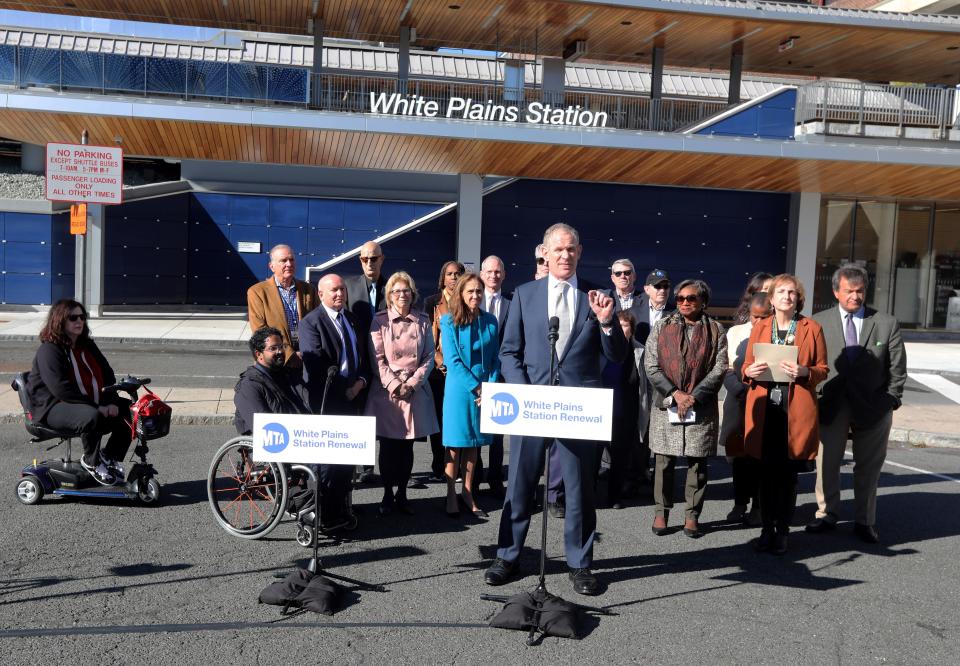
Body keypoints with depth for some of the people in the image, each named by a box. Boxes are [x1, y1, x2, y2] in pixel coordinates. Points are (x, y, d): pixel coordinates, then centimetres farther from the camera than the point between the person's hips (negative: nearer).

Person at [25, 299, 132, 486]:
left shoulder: (87, 345, 12)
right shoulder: (49, 350, -14)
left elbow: (107, 374, 12)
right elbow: (61, 389, -24)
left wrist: (111, 402, -7)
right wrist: (96, 407, -24)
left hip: (90, 403, 8)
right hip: (53, 406, -8)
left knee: (129, 411, -6)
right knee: (91, 417, -38)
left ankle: (109, 456, 8)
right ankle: (91, 462, -11)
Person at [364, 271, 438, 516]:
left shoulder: (423, 321, 7)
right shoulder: (380, 321, 1)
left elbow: (429, 357, 5)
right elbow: (377, 359, -3)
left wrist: (412, 383, -7)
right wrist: (395, 385, -12)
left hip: (415, 391, 2)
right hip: (386, 390, -2)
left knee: (407, 447, 6)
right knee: (388, 447, 2)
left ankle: (402, 495, 15)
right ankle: (387, 495, 12)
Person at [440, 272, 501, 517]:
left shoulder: (490, 320, 4)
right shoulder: (449, 321, -6)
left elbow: (495, 358, 6)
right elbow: (452, 360, -10)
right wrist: (476, 387, -15)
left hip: (484, 390, 3)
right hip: (459, 389, -3)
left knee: (473, 444, 10)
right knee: (455, 445, 1)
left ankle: (467, 493, 20)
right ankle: (451, 495, 11)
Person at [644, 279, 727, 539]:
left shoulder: (715, 330, 5)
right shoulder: (662, 327, 7)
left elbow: (719, 369, -2)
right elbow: (651, 365, 0)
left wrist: (694, 397, -11)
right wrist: (674, 393, -11)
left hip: (701, 407, 0)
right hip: (666, 404, 1)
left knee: (697, 462, 3)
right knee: (664, 461, 3)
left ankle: (692, 515, 12)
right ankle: (662, 511, 14)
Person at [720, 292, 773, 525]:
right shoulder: (735, 333, 8)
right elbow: (727, 369, 5)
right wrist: (742, 391, -8)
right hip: (738, 401, 3)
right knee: (738, 453, 5)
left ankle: (758, 507, 9)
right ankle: (740, 503, 15)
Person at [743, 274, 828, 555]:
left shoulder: (812, 328, 5)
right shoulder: (760, 327, 11)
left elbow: (823, 369, 7)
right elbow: (746, 366, 16)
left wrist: (804, 372, -14)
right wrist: (750, 371, -7)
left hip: (796, 410, -1)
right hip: (764, 408, 2)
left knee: (788, 474, 3)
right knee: (767, 471, 4)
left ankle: (782, 532, 13)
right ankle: (767, 529, 14)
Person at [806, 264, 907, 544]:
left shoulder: (887, 324, 1)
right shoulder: (818, 322, 1)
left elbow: (897, 368, 4)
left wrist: (891, 402, -2)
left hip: (873, 407, 0)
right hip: (831, 405, 0)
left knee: (868, 468, 9)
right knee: (826, 464, 5)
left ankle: (864, 521, 22)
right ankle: (826, 515, 20)